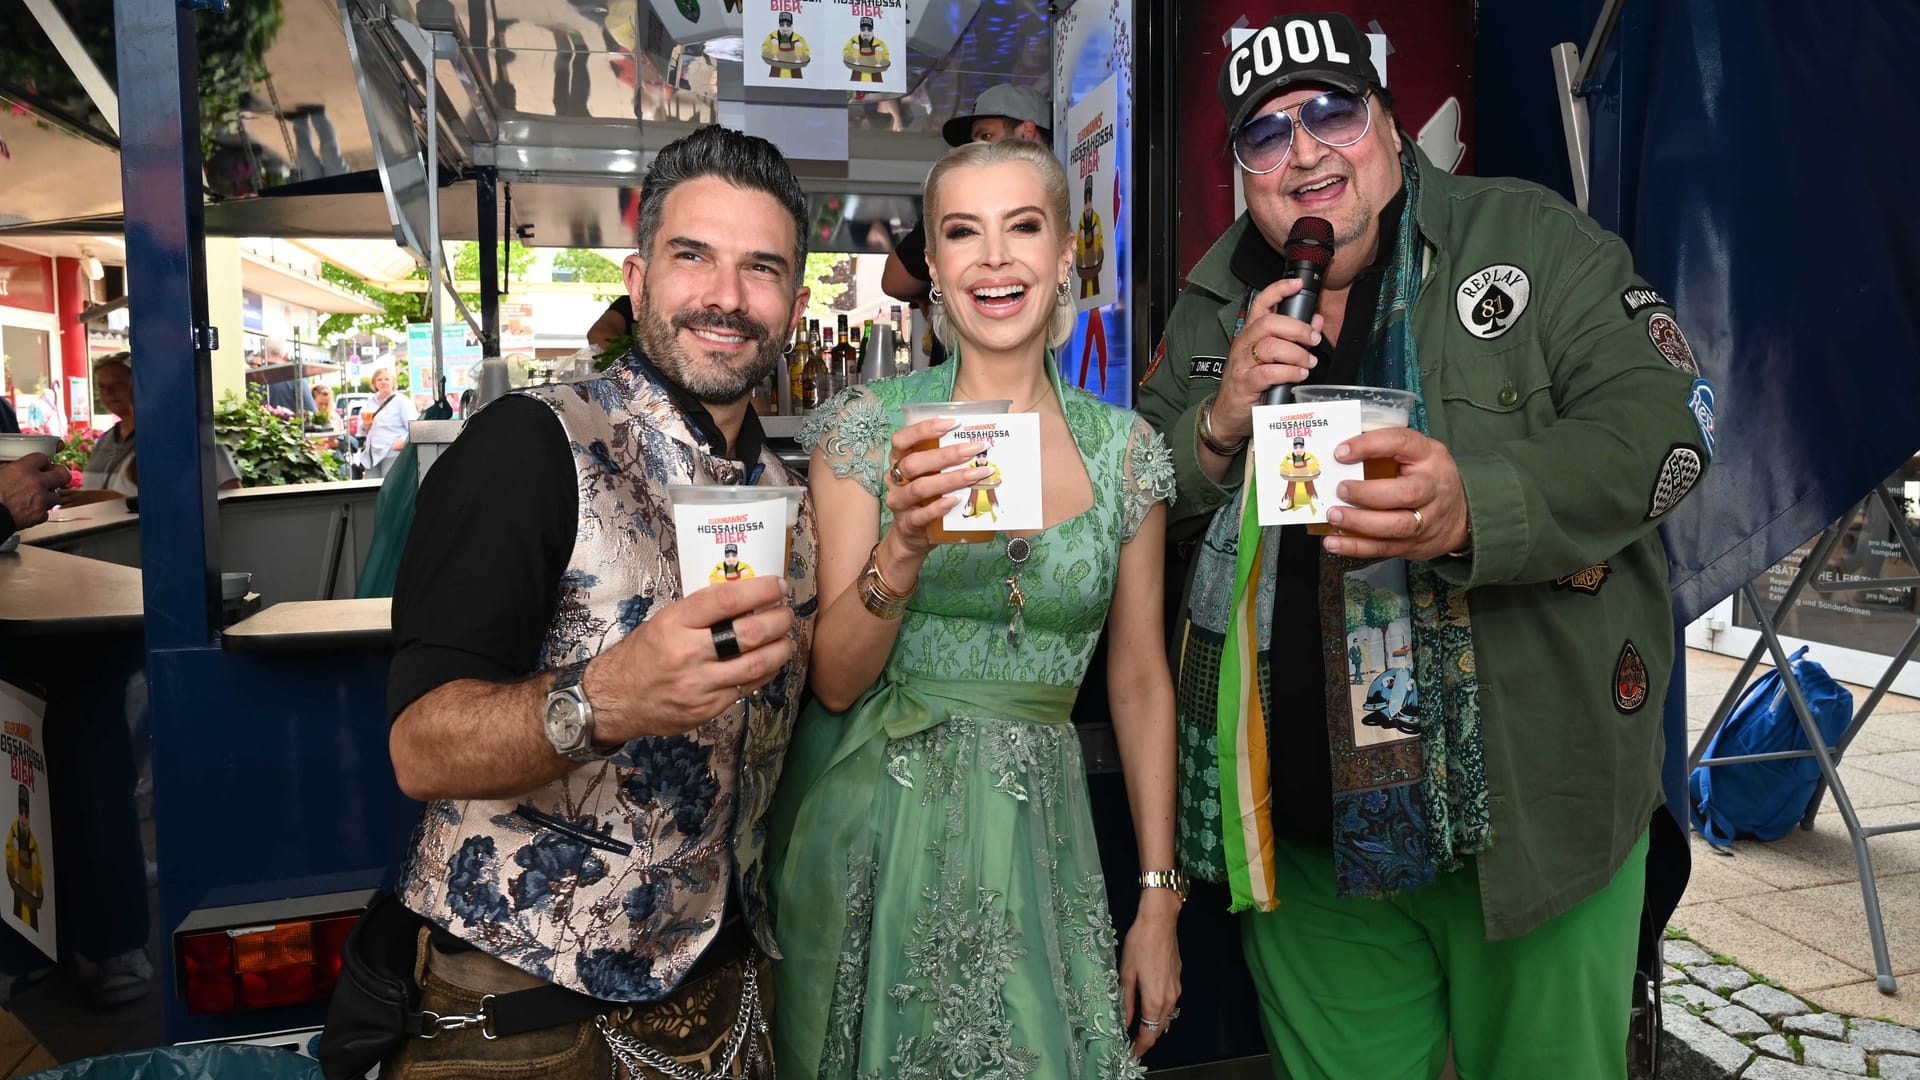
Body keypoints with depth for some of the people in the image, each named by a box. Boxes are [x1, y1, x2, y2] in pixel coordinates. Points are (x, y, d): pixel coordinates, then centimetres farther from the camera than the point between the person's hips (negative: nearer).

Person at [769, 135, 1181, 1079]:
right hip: (873, 831, -1)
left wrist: (1159, 899, 3)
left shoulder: (1125, 450, 0)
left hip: (1030, 834, 2)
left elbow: (1141, 682, 4)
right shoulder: (868, 426, -6)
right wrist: (905, 548, -26)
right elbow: (834, 681, -8)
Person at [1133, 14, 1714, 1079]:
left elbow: (1656, 428, -12)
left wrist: (1475, 508, -31)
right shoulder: (1216, 302, 8)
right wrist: (1219, 425, -13)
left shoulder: (1529, 236, -3)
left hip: (1533, 807, -2)